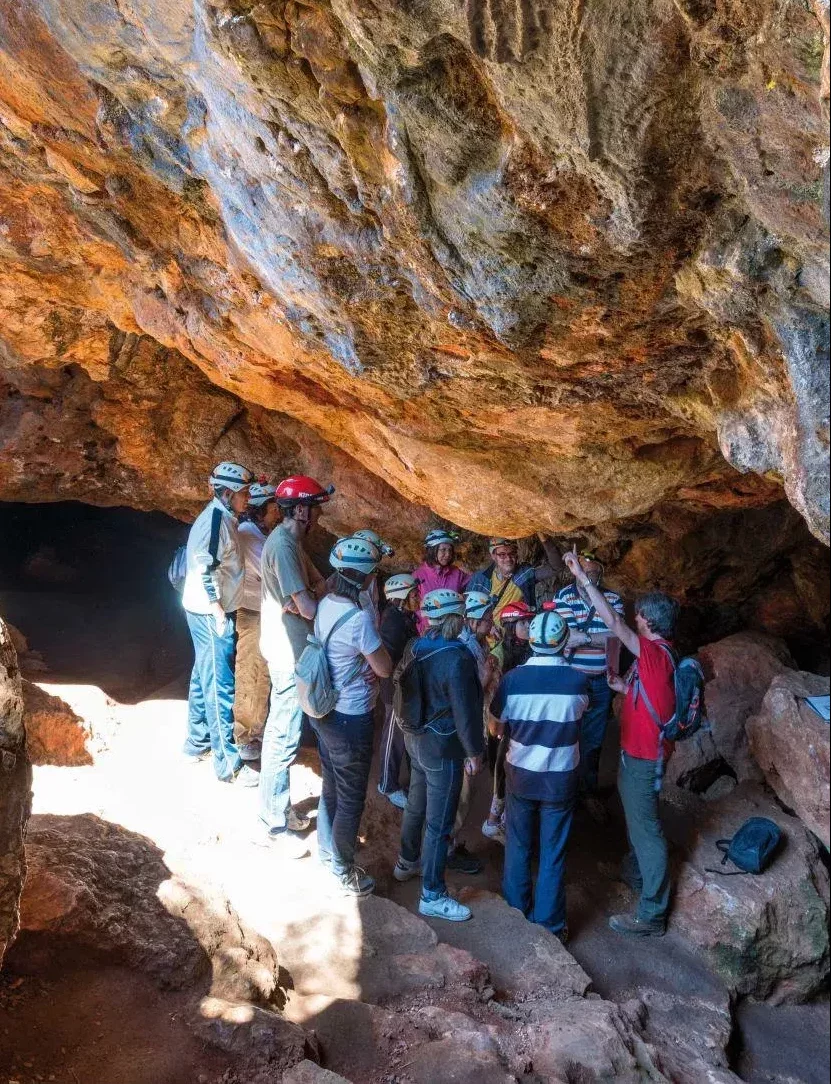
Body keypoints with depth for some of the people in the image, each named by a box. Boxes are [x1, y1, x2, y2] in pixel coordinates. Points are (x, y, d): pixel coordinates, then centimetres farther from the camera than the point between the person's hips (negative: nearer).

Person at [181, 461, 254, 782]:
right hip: (211, 614, -10)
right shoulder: (214, 519, -18)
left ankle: (197, 743, 33)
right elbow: (205, 570, -23)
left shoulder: (222, 518, 11)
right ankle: (228, 763, 1)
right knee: (219, 685, -5)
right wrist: (220, 615, -22)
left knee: (204, 677, 19)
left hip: (212, 612, 10)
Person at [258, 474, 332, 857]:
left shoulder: (289, 541, 10)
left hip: (288, 651, 10)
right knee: (284, 739, -2)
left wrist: (303, 600, -13)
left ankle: (276, 809, 32)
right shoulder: (283, 546, -22)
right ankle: (277, 826, 9)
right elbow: (309, 607, -26)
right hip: (290, 654, -10)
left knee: (279, 731, 19)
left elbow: (319, 584, 7)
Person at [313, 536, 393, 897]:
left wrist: (366, 666, -5)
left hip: (324, 712, 8)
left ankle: (327, 846, 43)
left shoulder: (326, 604, -1)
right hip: (350, 719, -8)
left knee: (331, 784, 25)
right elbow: (385, 668, -17)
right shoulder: (359, 617, -28)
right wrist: (378, 649, -1)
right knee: (351, 798, 8)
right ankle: (343, 873, 23)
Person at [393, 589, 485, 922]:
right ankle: (433, 896, 12)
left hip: (416, 738, 8)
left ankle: (407, 863, 45)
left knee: (416, 805, 26)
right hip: (443, 748, -8)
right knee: (439, 823, 2)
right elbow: (465, 711, -21)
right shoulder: (456, 658, -25)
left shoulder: (417, 648, -2)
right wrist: (474, 752, -10)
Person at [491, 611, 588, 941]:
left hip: (521, 774, 1)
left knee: (518, 847, 17)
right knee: (553, 853, 11)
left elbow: (499, 726, -2)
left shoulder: (512, 679, -15)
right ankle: (549, 925, 21)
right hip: (561, 778, -1)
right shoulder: (577, 680, -16)